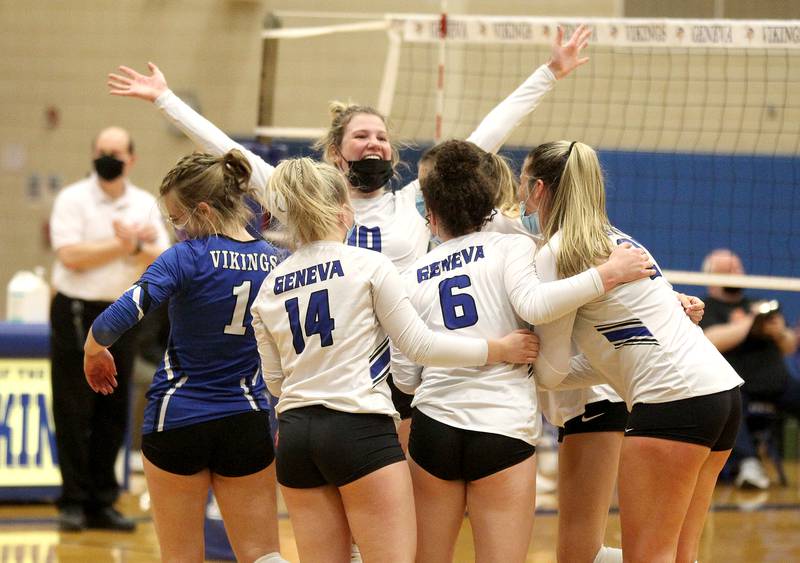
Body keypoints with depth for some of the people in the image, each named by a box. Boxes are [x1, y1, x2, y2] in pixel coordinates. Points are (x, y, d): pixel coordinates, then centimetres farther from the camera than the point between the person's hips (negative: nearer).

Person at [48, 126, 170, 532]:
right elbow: (70, 255, -17)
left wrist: (136, 247, -17)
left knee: (113, 414, 6)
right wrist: (125, 244, -12)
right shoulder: (72, 199, -5)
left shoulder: (145, 205, 7)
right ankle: (72, 502, 2)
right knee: (73, 412, -3)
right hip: (76, 312, -4)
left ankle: (101, 502, 13)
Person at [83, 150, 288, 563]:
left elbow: (120, 316, -23)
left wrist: (94, 350, -4)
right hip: (248, 424, 4)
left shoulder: (187, 257, -15)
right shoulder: (275, 262, 0)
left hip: (177, 420, -3)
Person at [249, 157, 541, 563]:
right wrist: (499, 349, 7)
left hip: (295, 436, 6)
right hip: (358, 427, -6)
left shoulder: (269, 290, 10)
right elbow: (419, 345, -4)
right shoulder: (368, 265, -4)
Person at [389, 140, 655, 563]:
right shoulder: (510, 247, 4)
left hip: (433, 430, 3)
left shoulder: (413, 277, 13)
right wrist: (607, 275, -13)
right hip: (504, 432, -3)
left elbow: (405, 377, 10)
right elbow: (532, 305, -17)